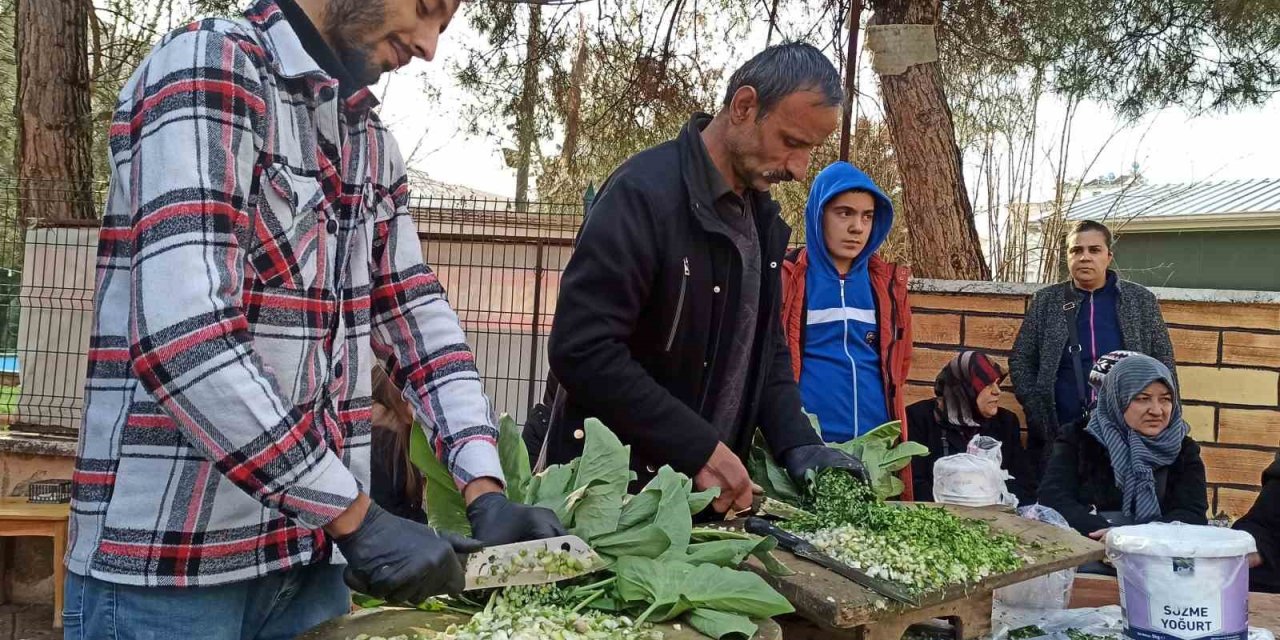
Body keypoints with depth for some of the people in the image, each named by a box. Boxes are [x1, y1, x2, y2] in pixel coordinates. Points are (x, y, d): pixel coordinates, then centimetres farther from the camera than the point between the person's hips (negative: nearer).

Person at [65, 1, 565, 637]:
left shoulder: (373, 143, 13)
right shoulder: (210, 68, -13)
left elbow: (419, 321, 10)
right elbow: (182, 338, -24)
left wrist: (485, 490, -5)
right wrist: (357, 519, -21)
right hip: (168, 562, -7)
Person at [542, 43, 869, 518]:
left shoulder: (762, 217, 7)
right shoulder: (645, 193, -19)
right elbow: (580, 349, -25)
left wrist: (796, 443, -3)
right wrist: (699, 449, -24)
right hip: (615, 486, -7)